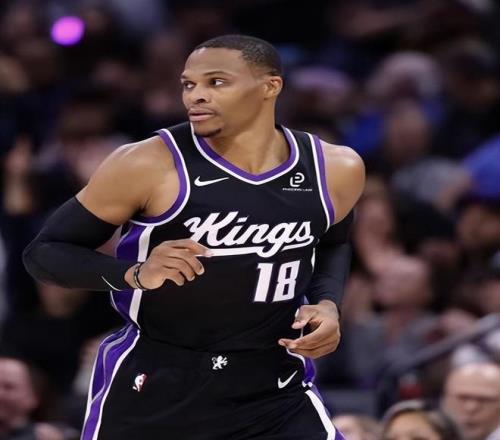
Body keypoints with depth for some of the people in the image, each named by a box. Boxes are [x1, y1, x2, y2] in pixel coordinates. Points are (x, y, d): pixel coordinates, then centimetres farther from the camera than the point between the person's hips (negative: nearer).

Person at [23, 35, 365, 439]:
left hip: (274, 390, 2)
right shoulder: (147, 165, -15)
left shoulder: (335, 169, -2)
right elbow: (43, 252, -8)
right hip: (151, 389, -2)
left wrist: (328, 304, 1)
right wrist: (136, 274, -25)